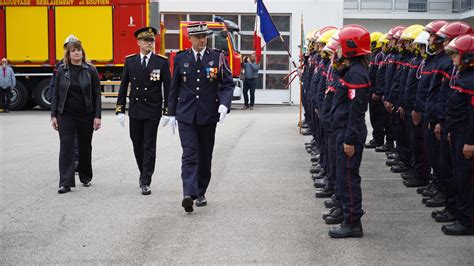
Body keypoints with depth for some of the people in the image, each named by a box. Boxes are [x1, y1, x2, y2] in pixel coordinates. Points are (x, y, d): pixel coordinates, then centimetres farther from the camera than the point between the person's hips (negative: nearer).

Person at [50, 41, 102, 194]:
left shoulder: (90, 70, -1)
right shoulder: (62, 70, 3)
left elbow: (97, 94, -1)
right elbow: (56, 94, 6)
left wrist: (97, 116, -6)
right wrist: (53, 115, 1)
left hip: (86, 115, 0)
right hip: (66, 115, 0)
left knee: (85, 147, 11)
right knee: (66, 146, -7)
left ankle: (86, 177, 29)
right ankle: (65, 183, -9)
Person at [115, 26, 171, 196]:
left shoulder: (161, 62, -1)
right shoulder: (130, 61, 5)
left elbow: (167, 87, -1)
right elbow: (124, 86, 7)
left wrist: (167, 111, -6)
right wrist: (120, 110, 1)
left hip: (153, 111, -3)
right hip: (135, 110, 3)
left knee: (149, 147, -3)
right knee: (137, 145, 11)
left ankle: (145, 182, 0)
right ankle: (144, 174, 31)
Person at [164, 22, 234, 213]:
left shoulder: (217, 58, 2)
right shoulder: (181, 59, 5)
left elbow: (227, 84, -1)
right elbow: (174, 88, 10)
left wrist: (224, 104, -18)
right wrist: (172, 113, 9)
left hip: (208, 115, 1)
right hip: (186, 115, -1)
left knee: (205, 156, 9)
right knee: (189, 154, -11)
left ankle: (201, 193, 22)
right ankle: (189, 194, -21)